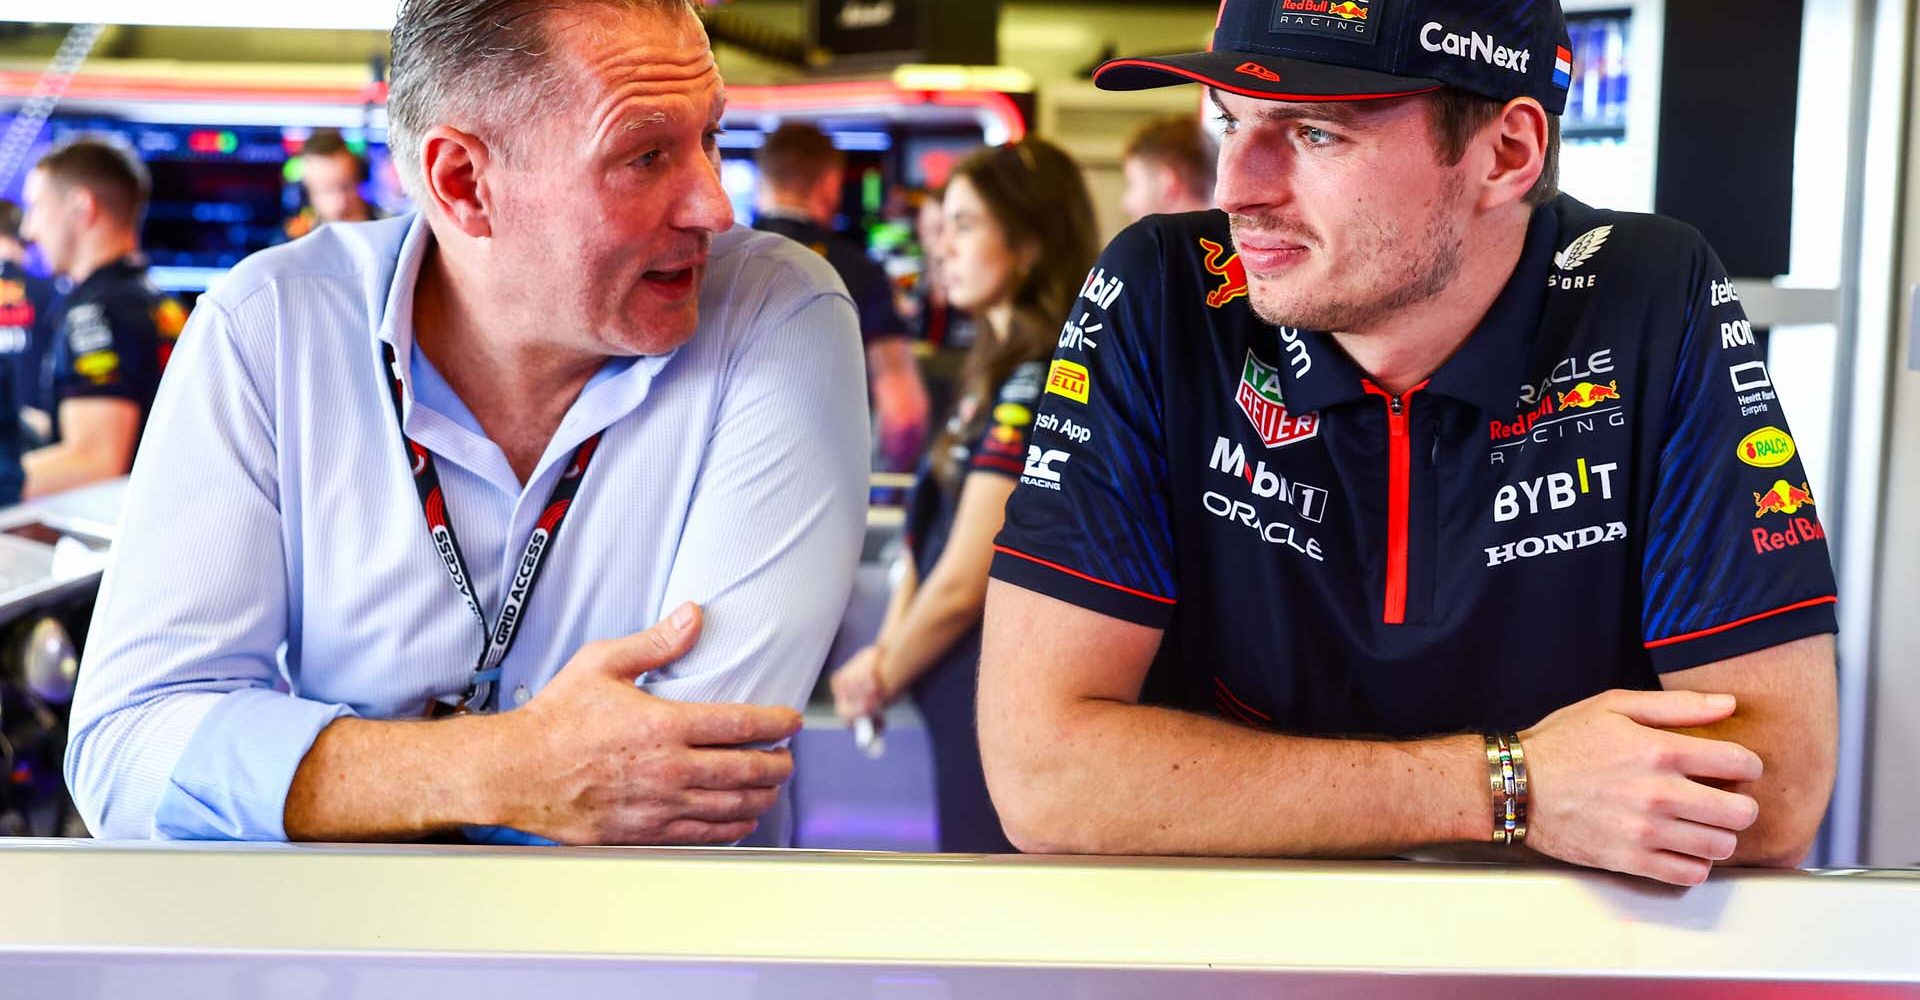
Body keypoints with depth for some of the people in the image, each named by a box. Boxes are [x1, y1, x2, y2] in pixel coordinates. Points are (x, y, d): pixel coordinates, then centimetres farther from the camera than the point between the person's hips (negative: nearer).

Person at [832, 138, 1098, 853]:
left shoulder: (1034, 385, -18)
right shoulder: (994, 372, 12)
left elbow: (962, 586, -17)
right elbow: (930, 535, 13)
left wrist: (882, 676, -2)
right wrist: (885, 654, 0)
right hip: (968, 696, 9)